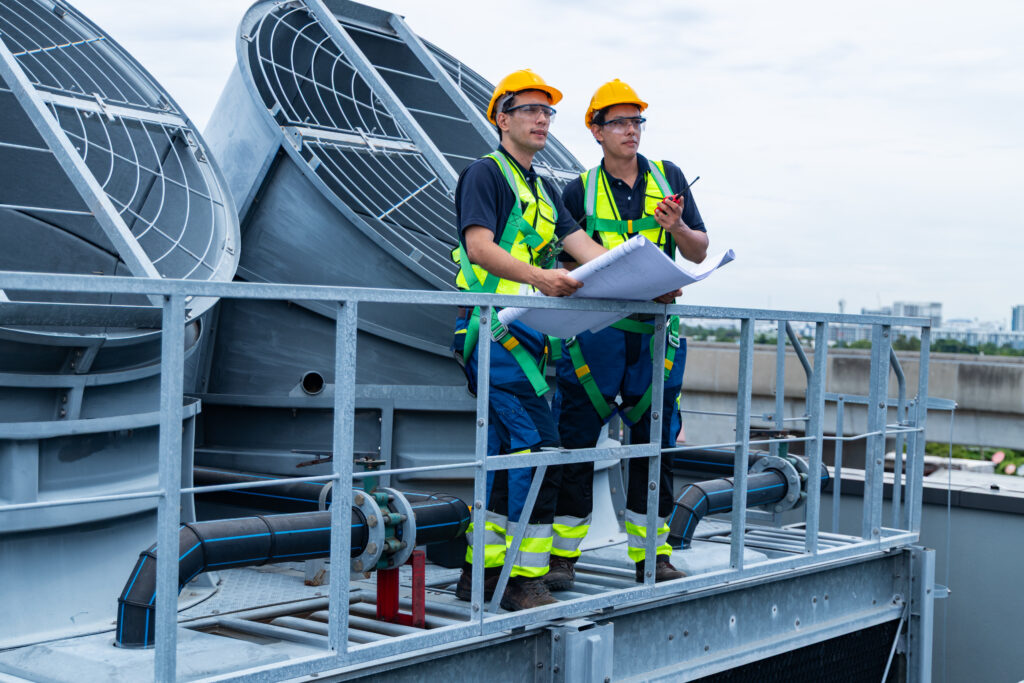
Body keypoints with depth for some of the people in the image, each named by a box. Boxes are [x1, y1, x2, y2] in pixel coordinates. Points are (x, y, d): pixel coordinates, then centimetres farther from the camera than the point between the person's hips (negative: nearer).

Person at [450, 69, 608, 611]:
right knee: (537, 449, -15)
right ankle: (526, 580, -11)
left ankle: (481, 572, 17)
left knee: (507, 451, 10)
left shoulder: (542, 190, 24)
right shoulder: (485, 173, -3)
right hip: (495, 327, -9)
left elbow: (584, 248, 13)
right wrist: (540, 277, -35)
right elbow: (479, 247, -18)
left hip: (524, 333, 9)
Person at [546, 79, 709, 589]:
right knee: (576, 439, -3)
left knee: (654, 441, 5)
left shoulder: (669, 178, 11)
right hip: (594, 327, -1)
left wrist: (677, 228, -10)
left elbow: (699, 254, 9)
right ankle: (563, 553, 4)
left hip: (656, 329, 2)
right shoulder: (581, 191, 8)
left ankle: (651, 553, 14)